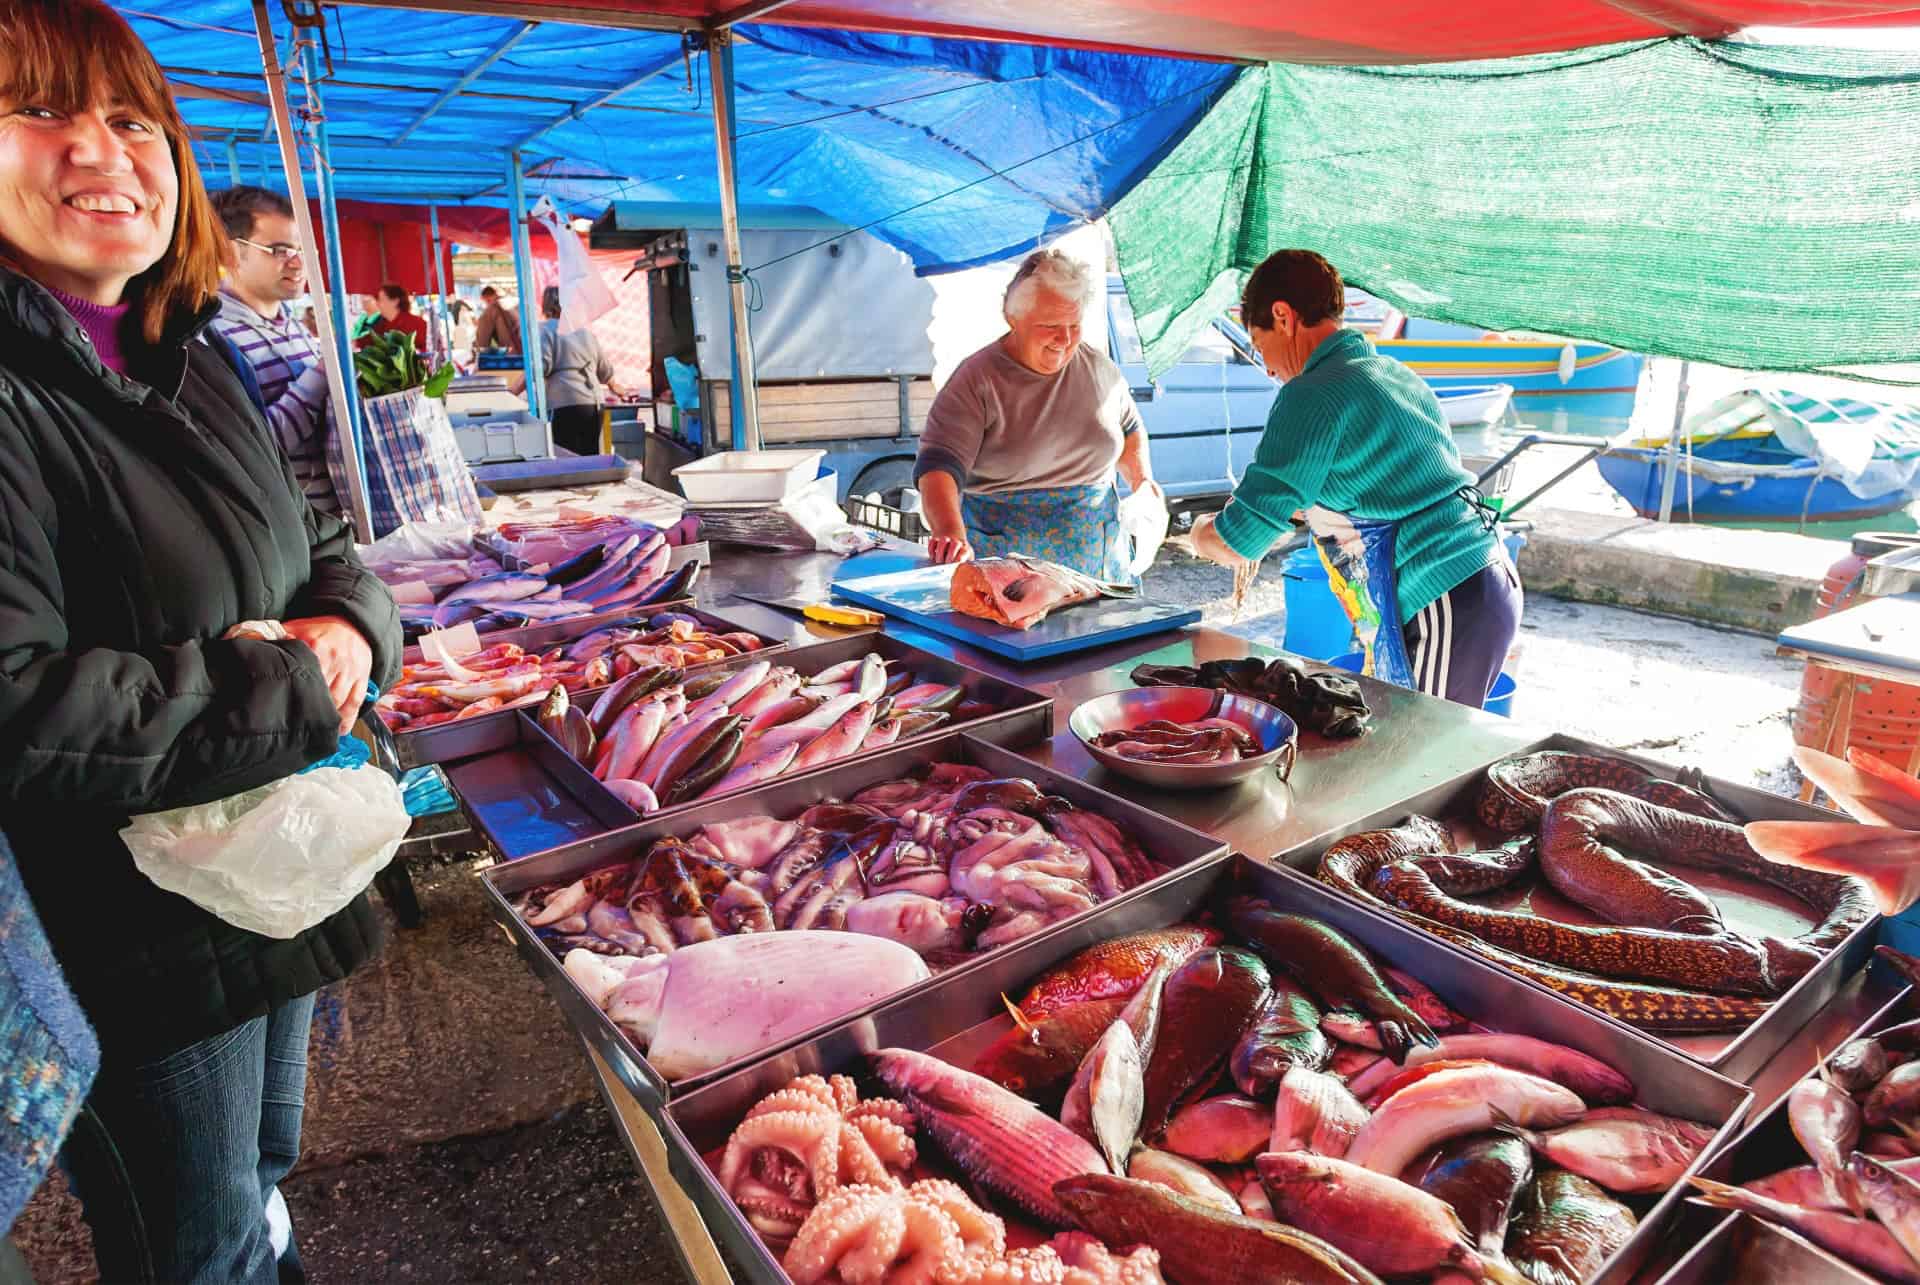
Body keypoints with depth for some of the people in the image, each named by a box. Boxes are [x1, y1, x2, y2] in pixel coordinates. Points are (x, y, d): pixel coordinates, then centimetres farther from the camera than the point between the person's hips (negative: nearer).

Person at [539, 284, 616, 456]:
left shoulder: (545, 329, 1)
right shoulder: (585, 329, 19)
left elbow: (540, 366, -12)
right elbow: (604, 369, 27)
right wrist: (614, 388, 46)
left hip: (563, 405, -6)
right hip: (593, 405, 6)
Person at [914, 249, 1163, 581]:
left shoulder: (1101, 369, 5)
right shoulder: (976, 381, -11)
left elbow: (1130, 429, 24)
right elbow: (938, 466, -21)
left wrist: (1141, 478, 6)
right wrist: (951, 533, -38)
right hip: (1003, 559, -4)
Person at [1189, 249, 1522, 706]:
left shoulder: (1313, 395, -14)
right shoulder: (1397, 373, 14)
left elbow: (1237, 547, -13)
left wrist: (1202, 531, 9)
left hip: (1447, 604, -9)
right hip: (1497, 581, 9)